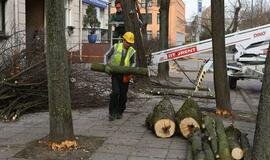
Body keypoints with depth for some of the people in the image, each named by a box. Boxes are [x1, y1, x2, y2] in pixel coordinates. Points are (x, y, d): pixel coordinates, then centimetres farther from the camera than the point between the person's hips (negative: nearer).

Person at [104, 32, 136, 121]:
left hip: (125, 76, 2)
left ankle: (119, 112, 24)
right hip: (115, 74, -2)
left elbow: (133, 63, 5)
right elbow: (107, 56, 5)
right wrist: (107, 65, -10)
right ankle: (112, 113, -6)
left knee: (123, 95, 6)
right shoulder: (116, 47, -3)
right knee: (115, 92, -15)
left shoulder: (132, 51, -1)